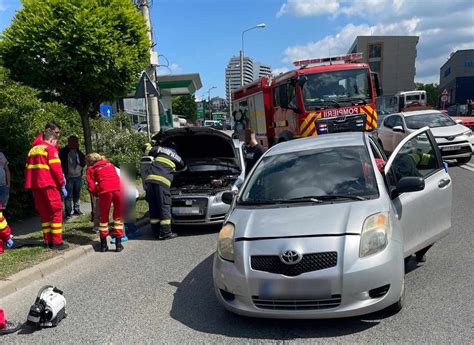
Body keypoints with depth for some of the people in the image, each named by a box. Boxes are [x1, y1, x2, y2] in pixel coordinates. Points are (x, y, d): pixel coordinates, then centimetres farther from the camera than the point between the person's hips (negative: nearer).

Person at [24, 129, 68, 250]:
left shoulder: (33, 150, 18)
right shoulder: (50, 149, -4)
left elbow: (28, 169, 16)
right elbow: (56, 169, -11)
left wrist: (31, 184, 17)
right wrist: (62, 184, -2)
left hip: (35, 185, 7)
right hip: (49, 185, -7)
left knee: (44, 213, 14)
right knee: (56, 212, -1)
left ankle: (48, 241, 17)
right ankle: (57, 242, -2)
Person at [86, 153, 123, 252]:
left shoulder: (90, 169, 18)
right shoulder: (109, 163, 29)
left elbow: (91, 187, 9)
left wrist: (97, 194, 28)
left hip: (105, 191, -2)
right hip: (119, 188, 2)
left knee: (103, 217, 16)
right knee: (118, 217, 16)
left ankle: (103, 245, 20)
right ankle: (118, 244, 14)